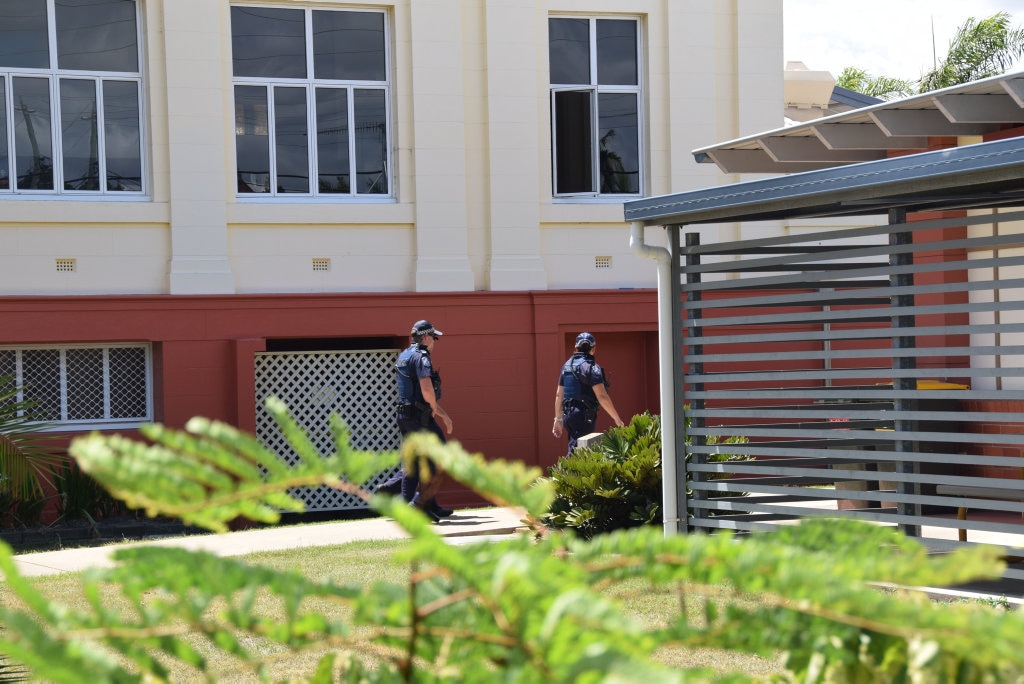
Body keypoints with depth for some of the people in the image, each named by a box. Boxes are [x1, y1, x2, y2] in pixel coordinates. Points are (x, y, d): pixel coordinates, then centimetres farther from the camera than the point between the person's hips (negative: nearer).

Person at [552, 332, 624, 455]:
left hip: (568, 415, 7)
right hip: (584, 416, -7)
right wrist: (617, 418, -10)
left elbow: (559, 395, 15)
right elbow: (602, 396, -16)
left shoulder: (567, 366, 13)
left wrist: (558, 420, 21)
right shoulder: (591, 367, -10)